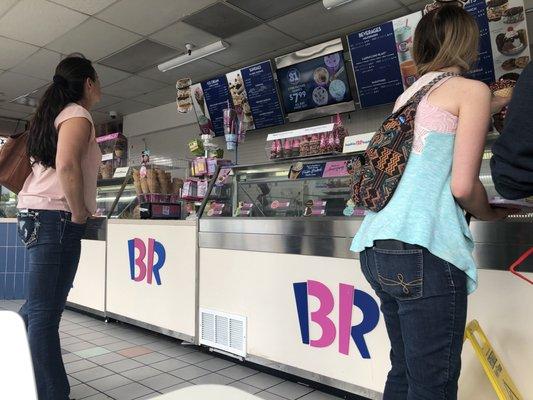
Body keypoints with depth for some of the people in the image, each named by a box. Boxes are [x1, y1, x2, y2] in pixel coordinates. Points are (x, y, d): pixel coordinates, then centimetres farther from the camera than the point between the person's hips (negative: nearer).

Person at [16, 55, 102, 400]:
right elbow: (67, 165, -23)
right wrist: (79, 214, -15)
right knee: (45, 311, -7)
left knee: (39, 307, 16)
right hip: (56, 217, -10)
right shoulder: (78, 115, -6)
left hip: (38, 216, 10)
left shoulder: (55, 115, 22)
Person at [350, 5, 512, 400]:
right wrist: (490, 213, 12)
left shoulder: (409, 95, 21)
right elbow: (462, 186, -9)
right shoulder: (472, 90, 1)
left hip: (378, 247, 8)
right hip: (423, 252, -8)